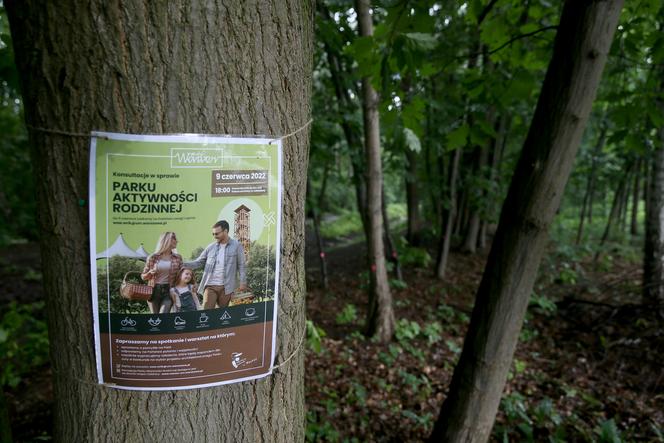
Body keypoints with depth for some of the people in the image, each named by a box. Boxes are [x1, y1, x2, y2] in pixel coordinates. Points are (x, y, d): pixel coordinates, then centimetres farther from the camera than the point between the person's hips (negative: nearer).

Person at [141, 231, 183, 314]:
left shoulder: (177, 258, 7)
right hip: (154, 291, 0)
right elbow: (143, 276, 11)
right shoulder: (152, 257, 3)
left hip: (169, 291, 0)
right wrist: (150, 273, -11)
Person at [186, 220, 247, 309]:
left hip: (226, 287, -2)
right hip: (210, 286, 2)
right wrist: (182, 264, -5)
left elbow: (241, 266, 2)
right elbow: (198, 262, 9)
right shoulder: (211, 247, 8)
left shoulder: (237, 246, 1)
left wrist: (243, 282, -5)